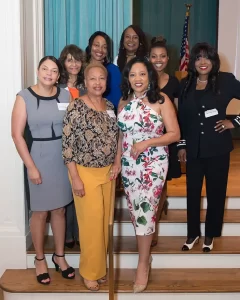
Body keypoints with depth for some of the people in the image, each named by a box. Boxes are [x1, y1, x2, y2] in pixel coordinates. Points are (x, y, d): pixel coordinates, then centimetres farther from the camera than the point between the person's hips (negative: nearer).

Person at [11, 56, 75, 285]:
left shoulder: (66, 96, 1)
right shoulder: (24, 97, -7)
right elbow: (17, 134, -9)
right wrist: (31, 166, -12)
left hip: (64, 158, 3)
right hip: (40, 157, -3)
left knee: (60, 209, 15)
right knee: (40, 212, 8)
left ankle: (59, 255, 32)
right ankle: (40, 259, 27)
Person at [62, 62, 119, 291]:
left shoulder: (110, 106, 6)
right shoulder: (76, 107, -13)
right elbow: (67, 145, -15)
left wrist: (116, 164, 4)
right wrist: (75, 178, -17)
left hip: (107, 172, 6)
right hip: (85, 173, -6)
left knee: (105, 221, 13)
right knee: (91, 222, 0)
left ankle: (100, 267, 30)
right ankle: (90, 272, 19)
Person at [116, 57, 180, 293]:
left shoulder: (161, 100, -6)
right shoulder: (123, 102, 8)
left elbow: (174, 134, -8)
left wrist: (147, 143, -18)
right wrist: (117, 160, 5)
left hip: (153, 164, -5)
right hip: (129, 165, 5)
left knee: (145, 210, -7)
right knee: (135, 211, 10)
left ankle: (143, 264, 8)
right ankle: (145, 255, 28)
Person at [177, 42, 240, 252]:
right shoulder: (186, 84, 5)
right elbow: (181, 117, 8)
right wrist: (182, 145, 5)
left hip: (218, 147, -2)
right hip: (194, 148, 3)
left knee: (216, 192, 8)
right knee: (192, 192, 9)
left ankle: (210, 235, 26)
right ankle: (193, 233, 27)